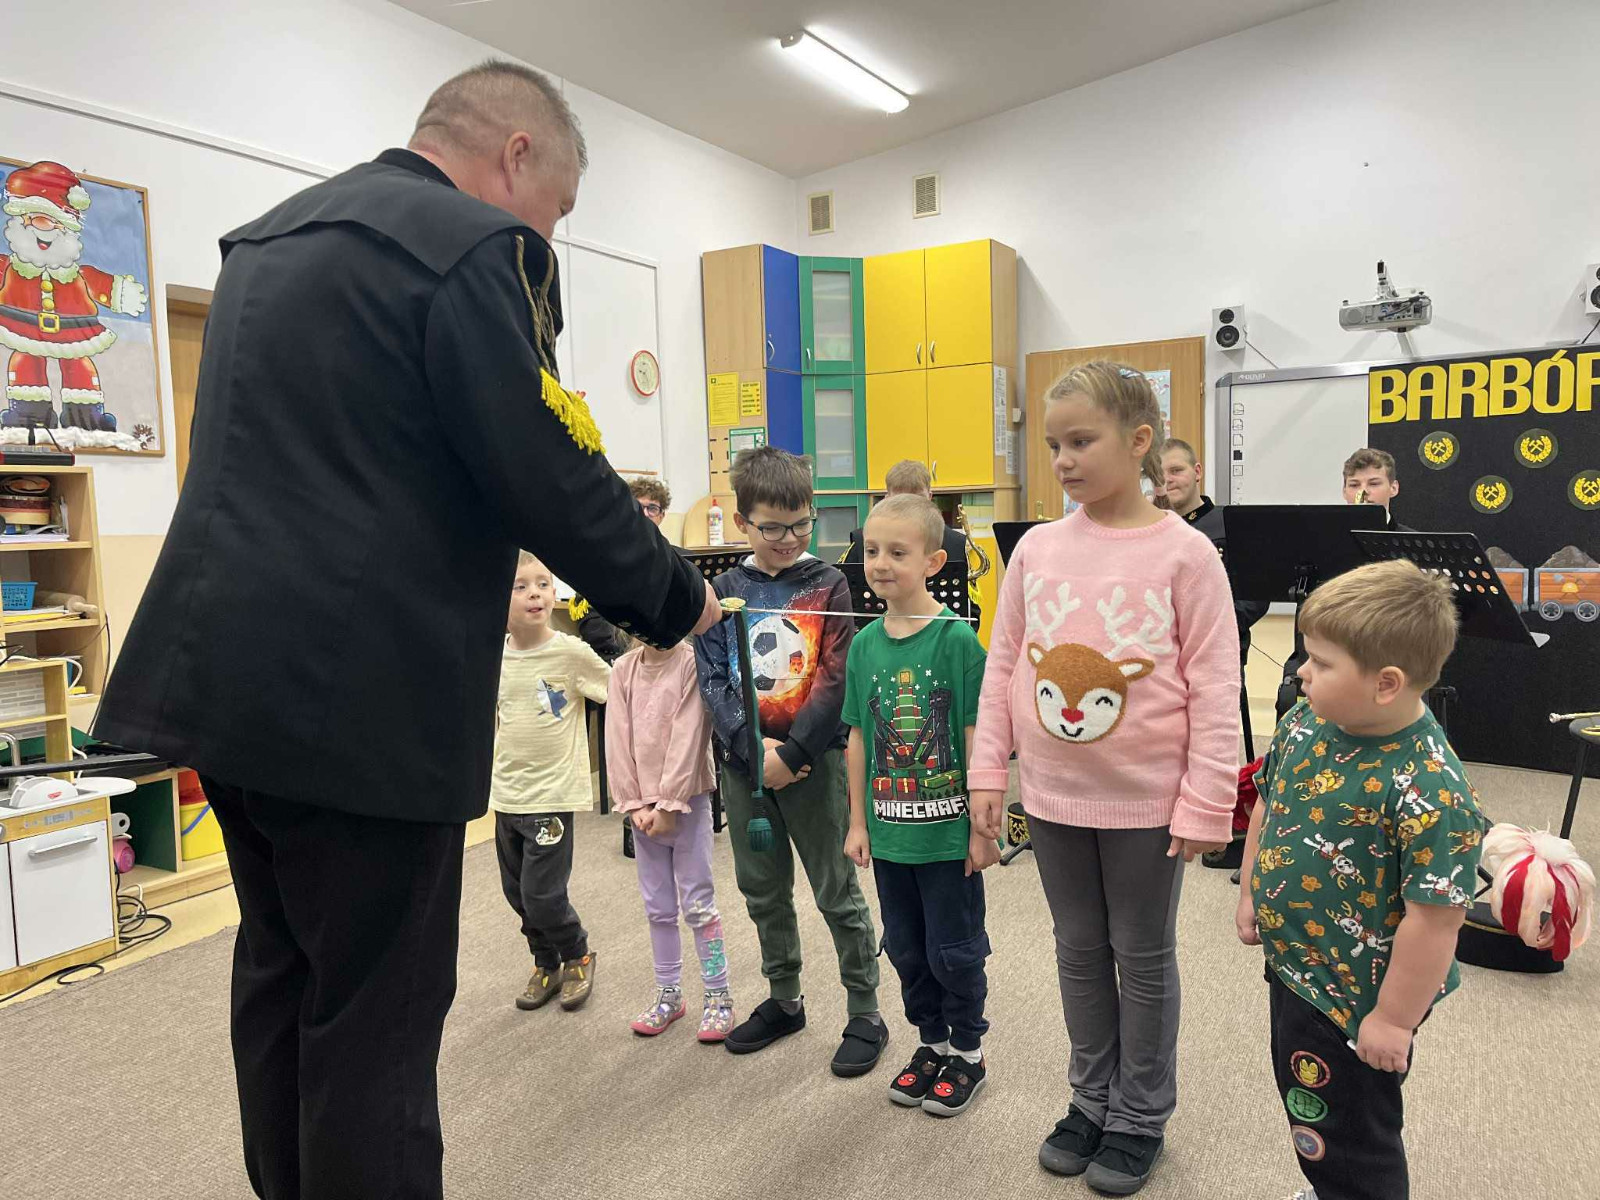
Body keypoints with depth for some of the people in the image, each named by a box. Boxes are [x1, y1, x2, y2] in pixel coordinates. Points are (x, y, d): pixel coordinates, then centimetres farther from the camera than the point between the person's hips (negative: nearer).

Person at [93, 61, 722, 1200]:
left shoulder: (267, 238, 18)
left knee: (280, 974, 22)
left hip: (222, 669, 10)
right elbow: (553, 476, -16)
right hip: (361, 697, -9)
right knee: (376, 1017, 3)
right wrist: (676, 601, -1)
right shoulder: (476, 245, -12)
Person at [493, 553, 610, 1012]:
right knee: (517, 892, 14)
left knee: (542, 895, -4)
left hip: (552, 793, -5)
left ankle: (578, 956, 25)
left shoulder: (571, 653, -14)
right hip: (506, 794, 5)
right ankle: (546, 964, 38)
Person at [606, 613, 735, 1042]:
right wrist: (635, 804, -5)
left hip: (687, 799, -4)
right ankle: (668, 993, 27)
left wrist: (669, 803, -15)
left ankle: (718, 995, 15)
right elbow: (618, 739, 2)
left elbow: (689, 736, -14)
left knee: (697, 902, 2)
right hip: (642, 804, 4)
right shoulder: (623, 669, 4)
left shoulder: (691, 662, -10)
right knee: (658, 906, 13)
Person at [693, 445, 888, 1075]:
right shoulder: (724, 590, 3)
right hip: (743, 762, 4)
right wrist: (753, 747, -14)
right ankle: (783, 1000, 35)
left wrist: (792, 751, -18)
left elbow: (835, 678, -11)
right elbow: (712, 678, -2)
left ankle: (865, 1013, 20)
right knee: (762, 891, 16)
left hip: (812, 758, -3)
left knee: (837, 891, 5)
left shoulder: (827, 585, -4)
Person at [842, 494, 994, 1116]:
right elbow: (859, 738, 6)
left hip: (948, 832, -5)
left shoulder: (956, 639, -14)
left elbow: (976, 737, -13)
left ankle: (967, 1053, 32)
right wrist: (858, 821, 7)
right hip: (890, 831, 5)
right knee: (907, 949, 18)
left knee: (953, 950, 10)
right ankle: (931, 1043, 39)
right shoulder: (864, 644, 1)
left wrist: (982, 827, -12)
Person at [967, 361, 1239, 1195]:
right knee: (1080, 951, 19)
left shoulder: (1184, 554, -12)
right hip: (1054, 795, 4)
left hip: (1146, 801, -3)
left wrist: (1205, 804, -12)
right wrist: (988, 771, 2)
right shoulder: (1036, 549, -1)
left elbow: (1215, 688, -10)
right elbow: (1003, 667, 4)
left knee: (1143, 957, 14)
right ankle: (1093, 1099, 39)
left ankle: (1140, 1118, 34)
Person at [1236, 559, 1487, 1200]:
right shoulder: (1305, 722, -8)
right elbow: (1268, 805, 9)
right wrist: (1251, 895, 12)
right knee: (1305, 1100, 30)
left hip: (1354, 1002, -8)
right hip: (1291, 967, 8)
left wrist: (1394, 1020, -18)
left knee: (1348, 1146, 15)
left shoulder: (1429, 788, -31)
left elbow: (1435, 916, -26)